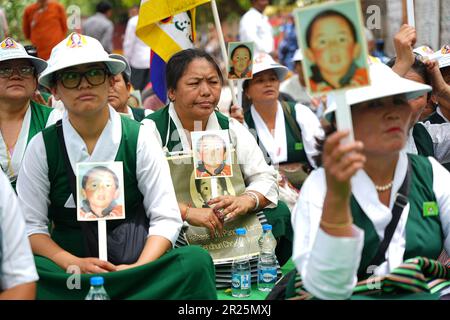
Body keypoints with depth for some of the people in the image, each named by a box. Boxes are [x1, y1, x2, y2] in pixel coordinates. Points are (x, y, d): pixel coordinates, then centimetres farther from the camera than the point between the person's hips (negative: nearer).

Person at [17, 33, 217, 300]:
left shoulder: (139, 139, 0)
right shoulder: (42, 147, 2)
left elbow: (166, 218, -4)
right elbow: (31, 225, 0)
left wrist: (138, 268, -21)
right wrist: (72, 263, -18)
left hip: (134, 261, 0)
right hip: (67, 265, 0)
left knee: (197, 260, -29)